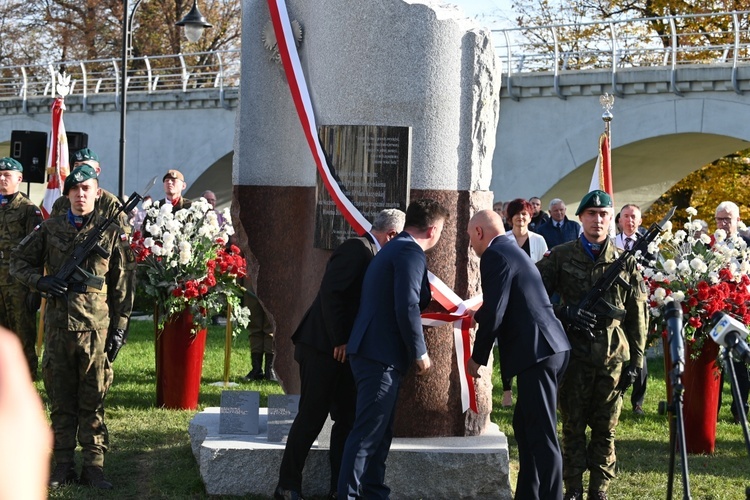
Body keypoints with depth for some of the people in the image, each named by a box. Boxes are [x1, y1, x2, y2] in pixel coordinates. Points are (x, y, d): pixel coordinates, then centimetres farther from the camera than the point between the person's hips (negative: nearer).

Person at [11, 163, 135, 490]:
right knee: (60, 399, 7)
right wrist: (41, 281, -5)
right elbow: (18, 262, 14)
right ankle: (63, 464, 14)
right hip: (57, 325, 2)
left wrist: (120, 328, 0)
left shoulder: (112, 234, 4)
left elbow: (122, 286, 5)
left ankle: (94, 466, 9)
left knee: (93, 400, 3)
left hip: (96, 327, -2)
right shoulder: (49, 229, 8)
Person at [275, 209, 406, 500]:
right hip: (324, 347, -9)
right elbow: (330, 292, -22)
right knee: (311, 418, -3)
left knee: (348, 419, 9)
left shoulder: (371, 254, 14)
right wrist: (339, 340, -20)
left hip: (345, 350, 9)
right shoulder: (357, 249, -14)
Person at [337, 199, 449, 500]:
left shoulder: (395, 249, 18)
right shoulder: (411, 253, -14)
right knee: (367, 433, -7)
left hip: (373, 352, 10)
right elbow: (407, 308, -21)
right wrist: (419, 353, -12)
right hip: (381, 356, -10)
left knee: (380, 431, 15)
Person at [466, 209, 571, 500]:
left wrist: (477, 358, -4)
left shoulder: (494, 256, -9)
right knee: (525, 427, 18)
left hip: (536, 353, -10)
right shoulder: (512, 251, 21)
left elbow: (494, 313, -15)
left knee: (542, 435, -8)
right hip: (549, 349, 10)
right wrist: (477, 316, 45)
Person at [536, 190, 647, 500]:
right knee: (573, 426, 6)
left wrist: (636, 359, 3)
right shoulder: (561, 256, 1)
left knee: (605, 429, 7)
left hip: (613, 357, 1)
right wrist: (565, 313, -15)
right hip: (574, 354, -1)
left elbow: (637, 316, 7)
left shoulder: (626, 262, 5)